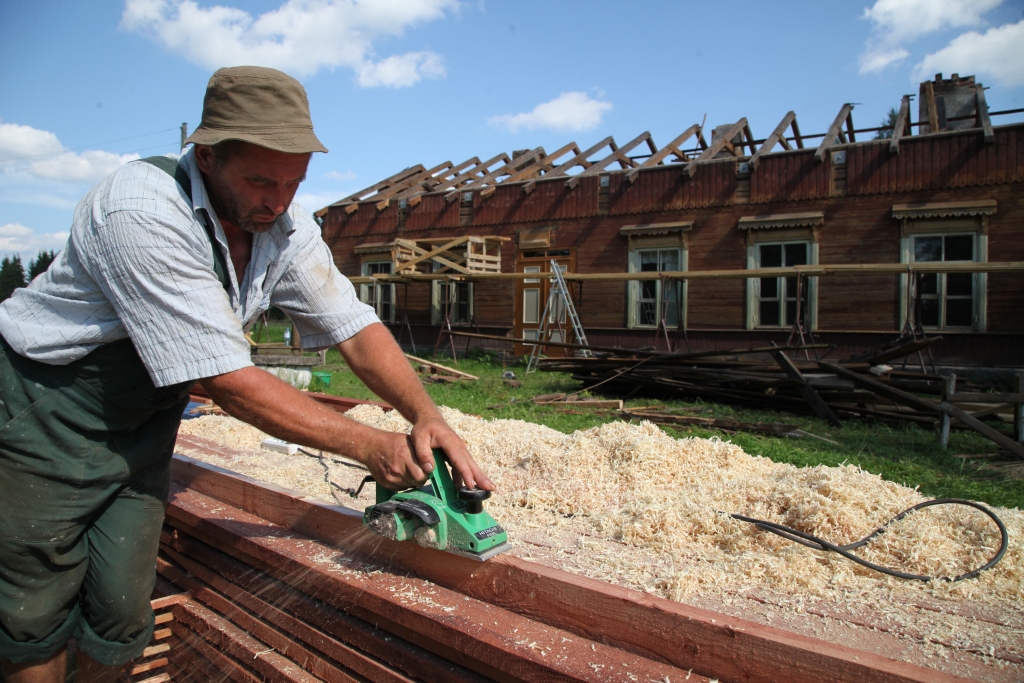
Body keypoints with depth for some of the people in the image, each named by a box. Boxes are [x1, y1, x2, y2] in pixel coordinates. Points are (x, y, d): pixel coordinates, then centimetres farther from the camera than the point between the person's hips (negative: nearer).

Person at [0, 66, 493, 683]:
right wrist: (372, 447, -29)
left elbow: (354, 327, -9)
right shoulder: (142, 214, -31)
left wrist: (426, 416, -25)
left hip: (145, 418, 5)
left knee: (122, 607, 5)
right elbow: (230, 382, -33)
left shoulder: (285, 226, -10)